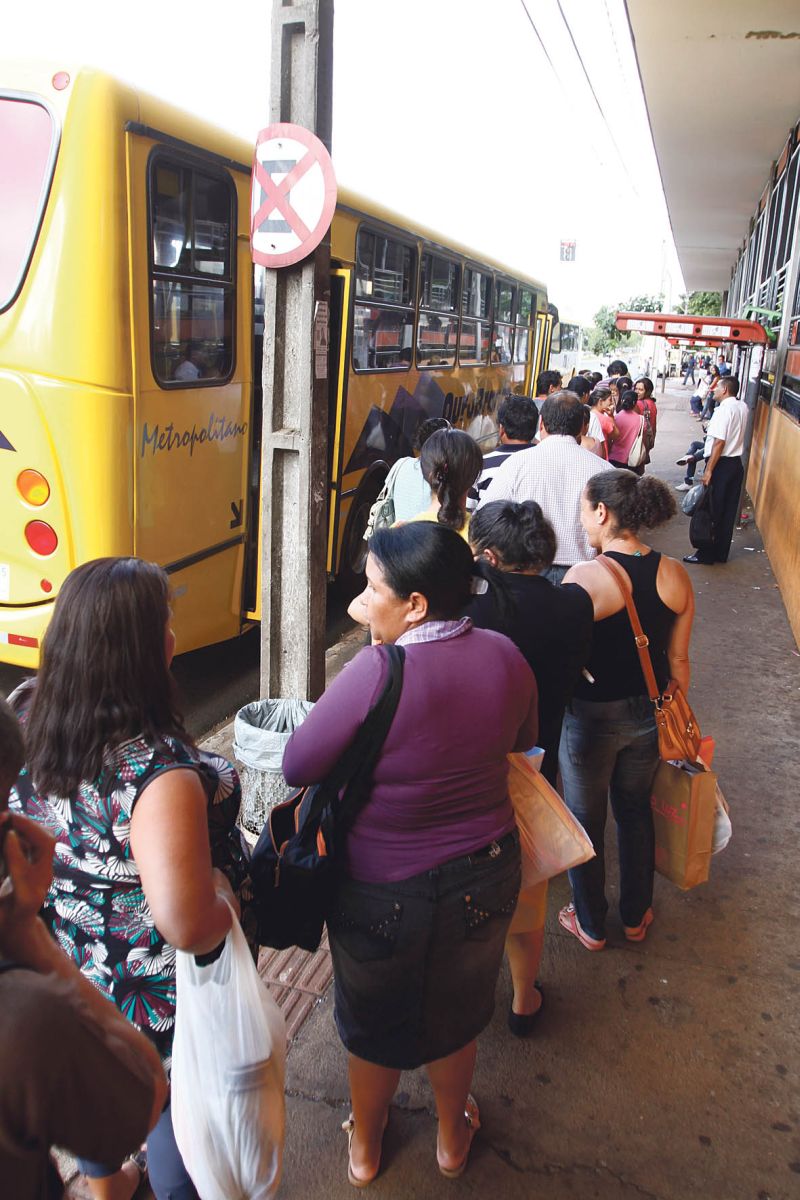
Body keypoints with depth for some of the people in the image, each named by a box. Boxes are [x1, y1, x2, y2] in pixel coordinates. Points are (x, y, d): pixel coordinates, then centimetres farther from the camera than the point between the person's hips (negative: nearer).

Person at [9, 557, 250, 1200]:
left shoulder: (25, 720, -16)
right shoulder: (157, 772, -39)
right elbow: (187, 926, -42)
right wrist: (231, 905, -21)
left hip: (68, 975, 7)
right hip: (162, 1001, -7)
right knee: (175, 1108, 24)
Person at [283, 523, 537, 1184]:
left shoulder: (376, 674, -30)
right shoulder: (505, 657, -14)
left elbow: (298, 765, -21)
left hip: (383, 892, -3)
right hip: (482, 878, 4)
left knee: (374, 1021, 24)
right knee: (457, 1012, 29)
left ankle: (365, 1147, 50)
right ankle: (453, 1136, 54)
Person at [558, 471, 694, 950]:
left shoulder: (585, 578, -24)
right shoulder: (675, 574, -8)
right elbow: (679, 660, 0)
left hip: (592, 718, -5)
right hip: (649, 714, 5)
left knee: (586, 821, 17)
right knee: (636, 811, 25)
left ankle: (591, 925, 36)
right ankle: (637, 916, 43)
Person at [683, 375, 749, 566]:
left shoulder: (724, 409, -17)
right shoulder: (742, 407, 8)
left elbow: (719, 443, -21)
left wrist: (708, 471, -20)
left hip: (721, 464, -8)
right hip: (736, 464, 8)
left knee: (711, 511, 1)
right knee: (728, 512, 12)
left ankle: (706, 555, 8)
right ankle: (721, 553, 21)